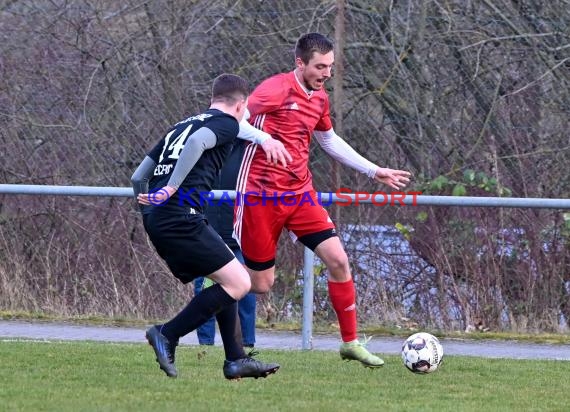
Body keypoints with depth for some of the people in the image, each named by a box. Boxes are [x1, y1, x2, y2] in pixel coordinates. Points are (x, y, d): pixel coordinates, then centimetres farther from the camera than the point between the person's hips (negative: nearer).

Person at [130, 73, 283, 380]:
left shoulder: (180, 126, 27)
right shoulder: (227, 123, 4)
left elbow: (138, 177, 25)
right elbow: (197, 142, -20)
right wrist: (172, 188, -23)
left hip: (155, 220, 9)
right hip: (181, 218, -9)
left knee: (227, 281, 18)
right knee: (238, 283, -5)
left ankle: (237, 360, 15)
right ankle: (167, 335, -8)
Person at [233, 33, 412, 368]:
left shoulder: (320, 99, 10)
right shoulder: (276, 90, -14)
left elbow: (330, 141, 27)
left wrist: (375, 172, 28)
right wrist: (263, 138, -39)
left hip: (301, 194, 7)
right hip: (262, 197, -7)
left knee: (338, 260, -4)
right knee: (261, 283, -2)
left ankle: (351, 342, 6)